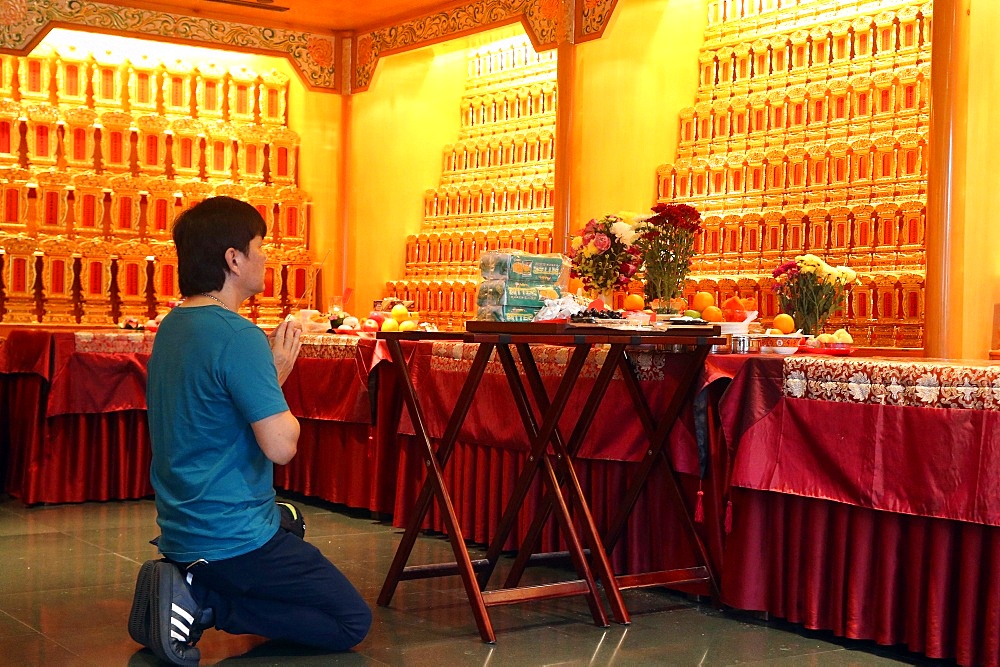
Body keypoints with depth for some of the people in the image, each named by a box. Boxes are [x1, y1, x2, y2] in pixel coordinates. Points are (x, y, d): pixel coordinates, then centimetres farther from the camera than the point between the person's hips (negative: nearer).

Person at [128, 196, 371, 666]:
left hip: (180, 532, 9)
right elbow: (280, 446, -22)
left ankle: (192, 591, 7)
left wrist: (269, 371, 6)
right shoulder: (238, 336, -20)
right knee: (352, 622, 2)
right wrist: (279, 376, -7)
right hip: (233, 537, -9)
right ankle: (203, 603, -9)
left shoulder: (171, 327, 8)